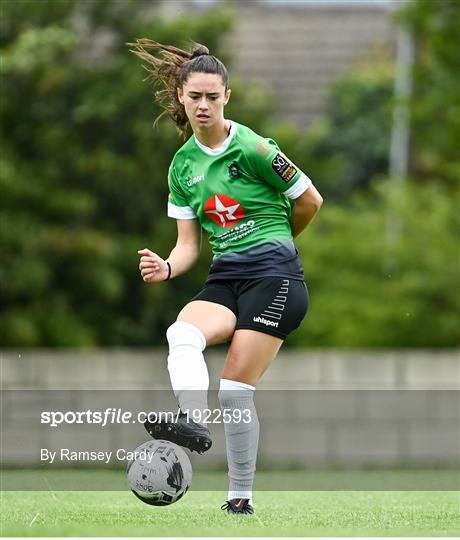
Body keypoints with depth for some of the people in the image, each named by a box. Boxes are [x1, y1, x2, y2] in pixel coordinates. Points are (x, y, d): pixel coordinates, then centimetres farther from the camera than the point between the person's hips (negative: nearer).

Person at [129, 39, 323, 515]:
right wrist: (165, 268, -11)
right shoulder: (182, 165, 11)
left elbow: (310, 201, 2)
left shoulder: (252, 149, -8)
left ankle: (240, 498, -7)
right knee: (181, 334, -29)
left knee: (235, 389, -14)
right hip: (224, 279, 5)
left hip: (274, 275, -5)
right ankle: (193, 422, -49)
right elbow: (188, 244, 12)